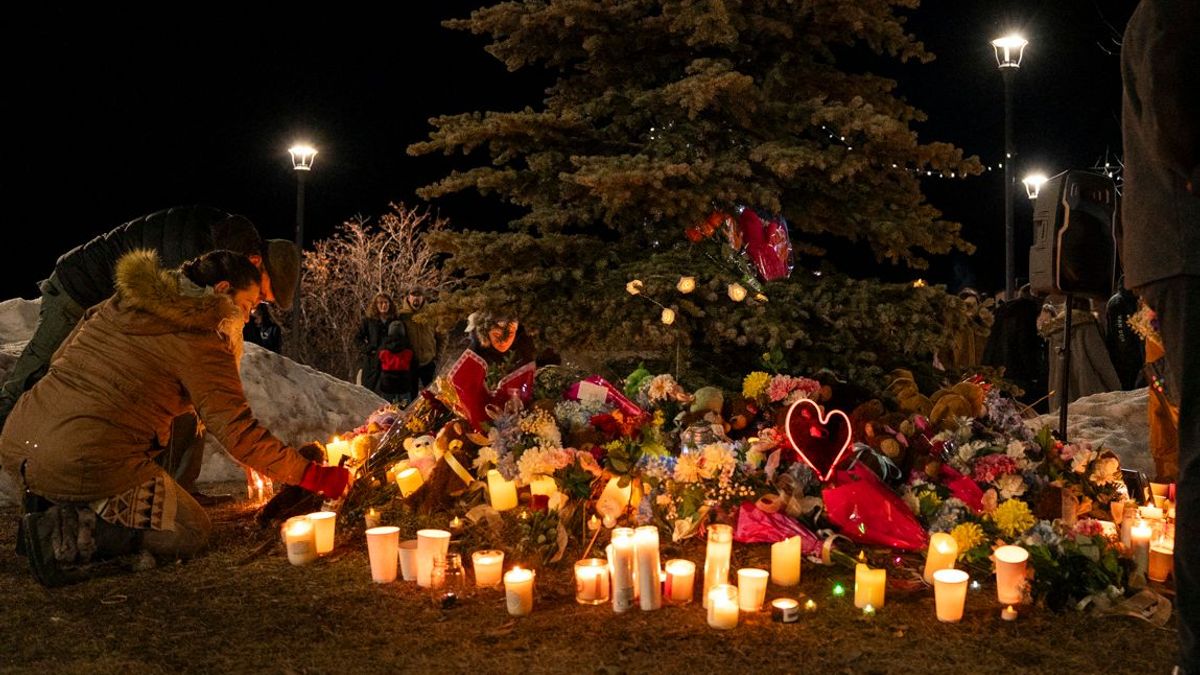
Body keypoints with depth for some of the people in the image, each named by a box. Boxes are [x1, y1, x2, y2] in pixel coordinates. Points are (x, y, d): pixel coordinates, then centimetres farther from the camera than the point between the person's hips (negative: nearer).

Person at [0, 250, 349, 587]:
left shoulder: (120, 303, 14)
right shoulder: (200, 342, -9)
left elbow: (62, 357, 24)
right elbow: (238, 433, -11)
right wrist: (311, 474, -3)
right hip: (83, 466, -8)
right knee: (191, 532, 8)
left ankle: (54, 508, 10)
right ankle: (68, 534, -10)